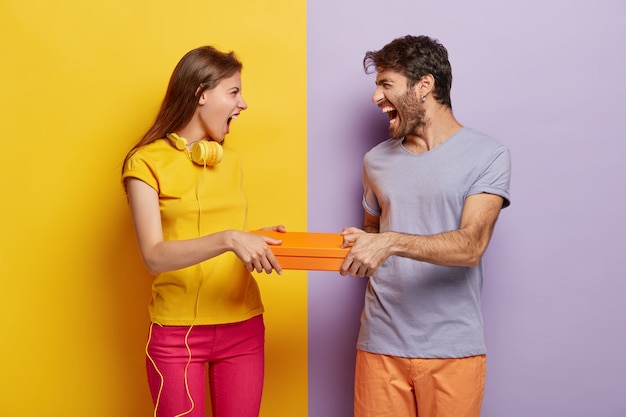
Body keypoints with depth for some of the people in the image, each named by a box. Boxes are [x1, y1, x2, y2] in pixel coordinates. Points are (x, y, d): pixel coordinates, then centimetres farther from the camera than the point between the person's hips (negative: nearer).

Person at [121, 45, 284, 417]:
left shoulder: (231, 161, 9)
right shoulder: (147, 162, -7)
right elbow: (155, 256, -18)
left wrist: (255, 240, -2)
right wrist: (228, 239, -30)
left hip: (243, 327, 5)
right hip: (177, 331, -4)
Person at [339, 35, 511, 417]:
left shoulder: (488, 156, -4)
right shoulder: (377, 160, 11)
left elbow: (471, 246, -15)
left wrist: (392, 243, -28)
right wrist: (358, 241, 0)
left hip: (453, 348, -3)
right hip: (381, 344, 3)